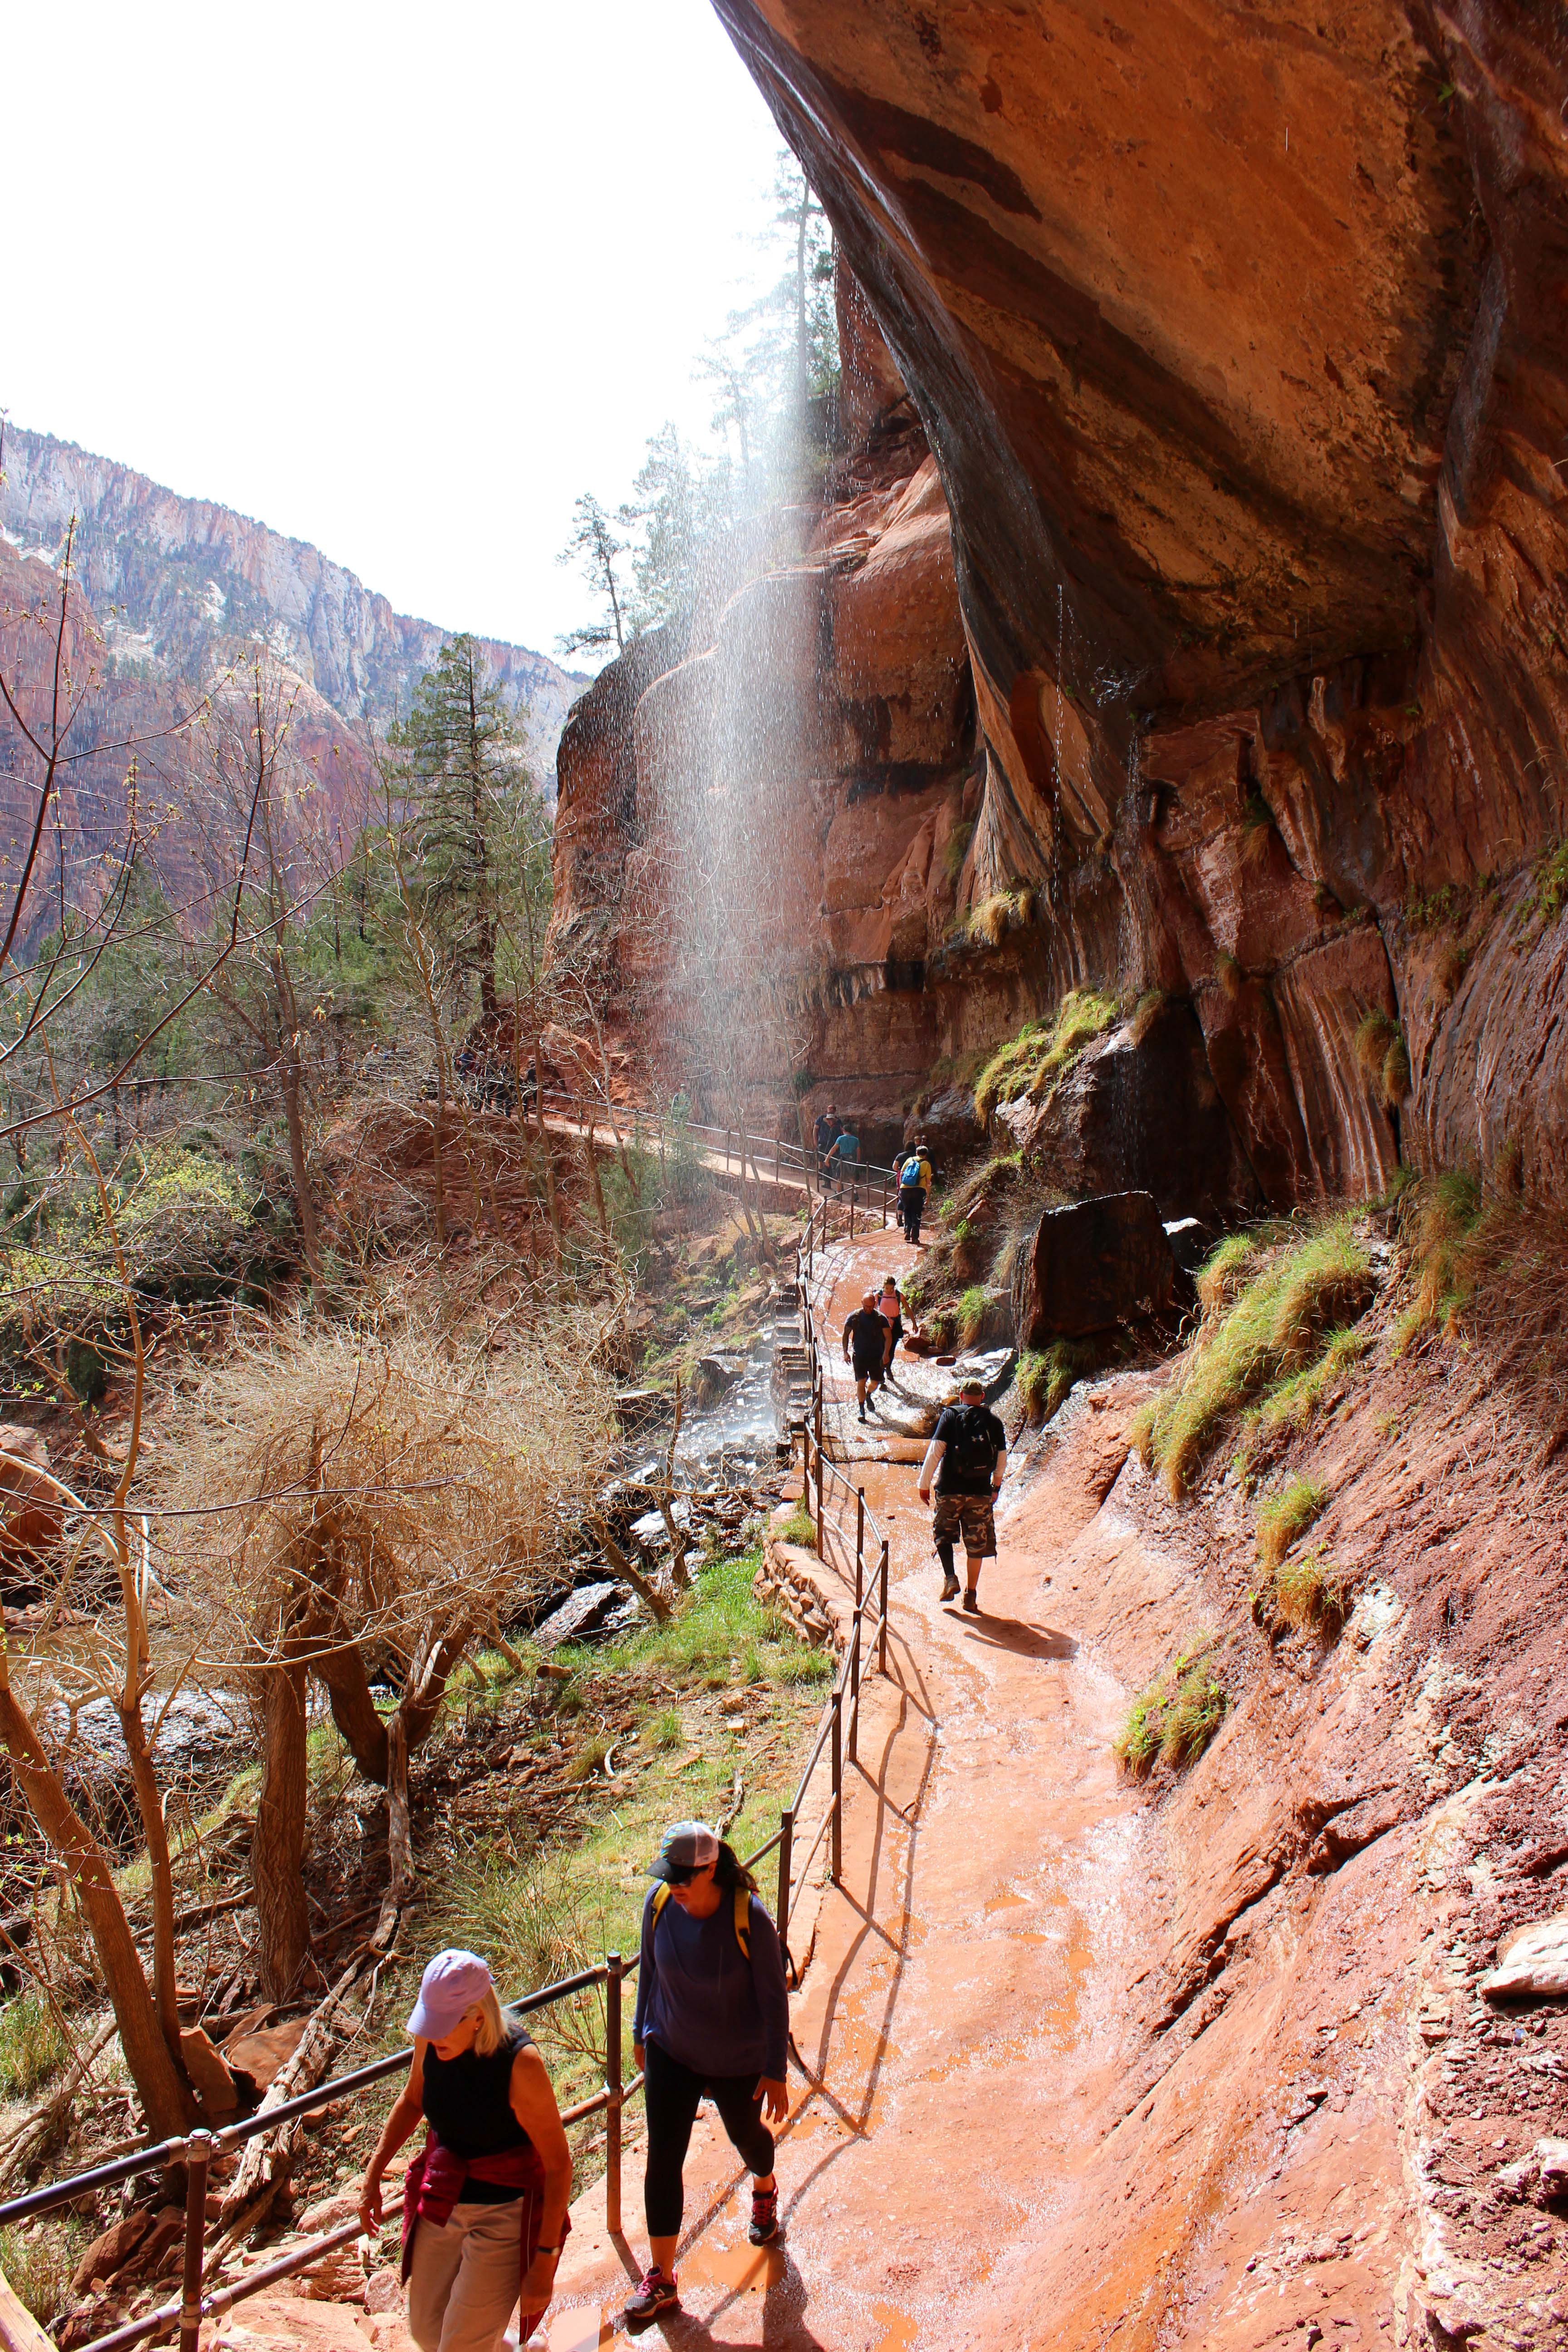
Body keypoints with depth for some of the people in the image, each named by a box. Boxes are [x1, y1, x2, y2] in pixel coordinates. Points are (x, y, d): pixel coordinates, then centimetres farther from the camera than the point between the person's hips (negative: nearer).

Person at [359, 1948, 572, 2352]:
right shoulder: (431, 2039, -14)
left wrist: (545, 2261, -19)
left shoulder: (520, 2062, -29)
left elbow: (558, 2164, -21)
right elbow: (412, 2101, 10)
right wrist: (373, 2177, 8)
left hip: (504, 2214, -6)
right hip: (440, 2205, 6)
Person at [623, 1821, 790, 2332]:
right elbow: (650, 1968, 1)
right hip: (671, 2050, 2)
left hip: (737, 2060, -2)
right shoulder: (660, 1903, -19)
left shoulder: (748, 1917, -30)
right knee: (663, 2160, 1)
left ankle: (765, 2190, 58)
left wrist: (775, 2071, -13)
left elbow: (773, 1996, -18)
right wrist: (642, 2032, 11)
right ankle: (661, 2280, 18)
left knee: (745, 2133, 23)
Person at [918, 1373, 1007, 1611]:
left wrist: (924, 1484, -2)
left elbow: (935, 1451, -8)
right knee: (977, 1544, 10)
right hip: (981, 1492, 2)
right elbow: (1002, 1460, 8)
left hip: (950, 1489, -2)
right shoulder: (994, 1422, 5)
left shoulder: (951, 1415, -2)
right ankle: (971, 1595, 11)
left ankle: (950, 1577, -3)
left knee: (943, 1534, 17)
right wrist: (996, 1486, 25)